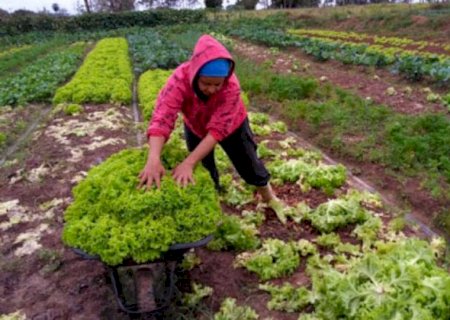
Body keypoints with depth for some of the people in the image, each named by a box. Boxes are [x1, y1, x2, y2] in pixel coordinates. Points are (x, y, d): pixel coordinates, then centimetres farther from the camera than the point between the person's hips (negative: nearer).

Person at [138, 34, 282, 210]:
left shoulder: (231, 86, -39)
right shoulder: (180, 79, -37)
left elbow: (217, 129, -42)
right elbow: (161, 118, -47)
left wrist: (189, 163, -52)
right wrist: (153, 160, -62)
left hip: (230, 127, -1)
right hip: (196, 128, 1)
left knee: (249, 166, 13)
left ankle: (269, 198, 41)